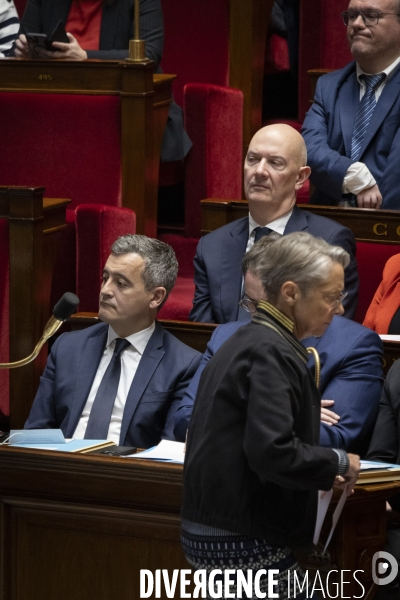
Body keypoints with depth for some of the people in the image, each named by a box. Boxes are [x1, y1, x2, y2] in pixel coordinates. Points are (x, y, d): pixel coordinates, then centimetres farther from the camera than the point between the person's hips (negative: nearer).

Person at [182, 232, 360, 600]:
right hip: (244, 538, -10)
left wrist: (322, 469, 10)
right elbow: (273, 452, -27)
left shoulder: (248, 341, 14)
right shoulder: (272, 352, -16)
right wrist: (339, 463, -12)